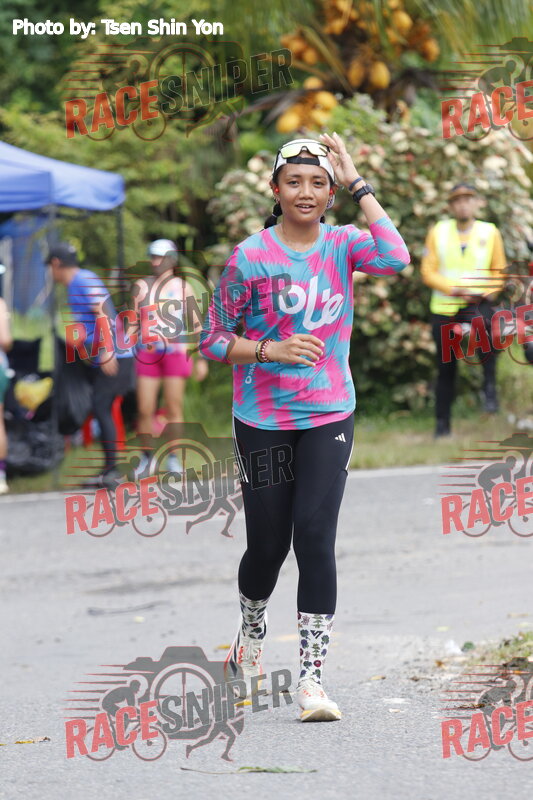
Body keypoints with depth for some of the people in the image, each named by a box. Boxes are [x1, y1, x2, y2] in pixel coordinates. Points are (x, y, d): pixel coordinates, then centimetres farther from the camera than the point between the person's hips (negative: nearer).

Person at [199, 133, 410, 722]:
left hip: (329, 415, 1)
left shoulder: (342, 246, 0)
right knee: (267, 544, 7)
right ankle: (251, 634, 40)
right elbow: (214, 338, -2)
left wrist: (358, 184, -18)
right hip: (263, 420, -1)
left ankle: (312, 678, -9)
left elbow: (396, 259, -22)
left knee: (315, 538, -12)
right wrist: (270, 350, -19)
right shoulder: (250, 257, -7)